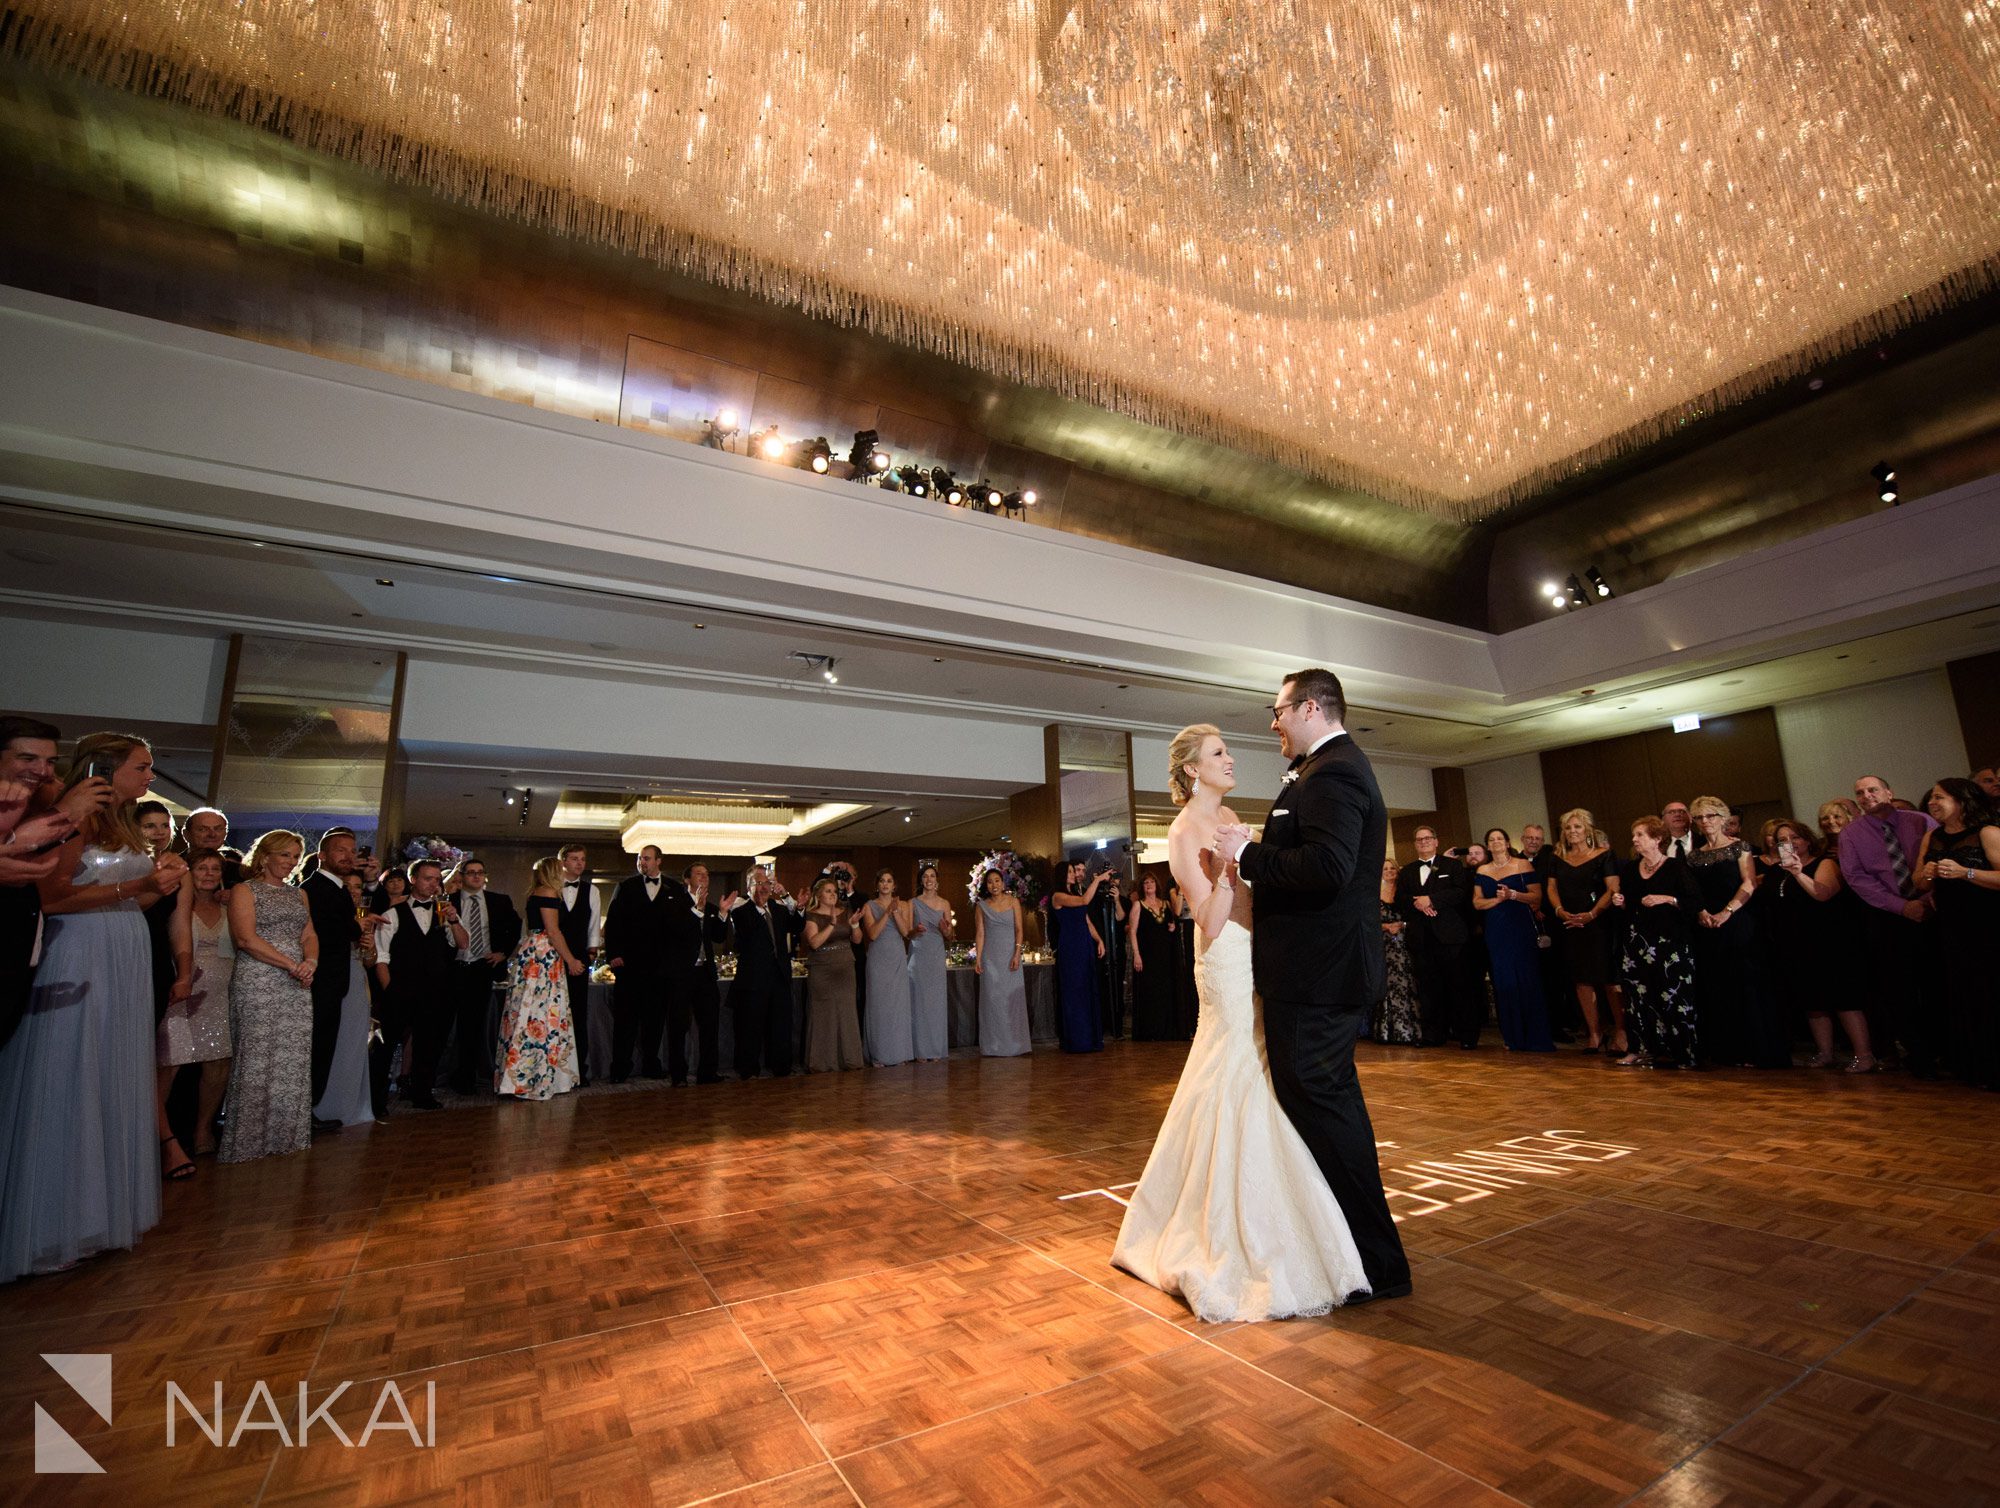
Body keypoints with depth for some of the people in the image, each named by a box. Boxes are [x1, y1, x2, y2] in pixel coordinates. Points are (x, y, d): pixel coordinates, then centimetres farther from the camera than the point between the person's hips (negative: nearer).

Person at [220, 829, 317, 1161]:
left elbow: (310, 936, 13)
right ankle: (250, 1139, 7)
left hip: (297, 985, 5)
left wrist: (310, 962, -9)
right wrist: (292, 965, -13)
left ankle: (285, 1134, 13)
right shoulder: (244, 890, 1)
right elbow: (246, 938, -10)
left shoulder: (299, 894, 19)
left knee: (294, 1060, 4)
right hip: (257, 983, -5)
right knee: (257, 1059, -3)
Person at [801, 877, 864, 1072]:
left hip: (845, 970, 4)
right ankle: (822, 1061, 5)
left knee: (846, 1012, 4)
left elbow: (856, 940, 9)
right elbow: (814, 942, -16)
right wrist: (831, 925, -22)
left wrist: (855, 925, -10)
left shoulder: (846, 913, 10)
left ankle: (848, 1057, 13)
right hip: (821, 972, -4)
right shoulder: (811, 916, -3)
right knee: (823, 1014, -3)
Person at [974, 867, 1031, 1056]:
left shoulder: (1013, 902, 4)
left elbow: (1019, 930, -1)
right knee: (992, 998, 1)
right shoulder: (981, 906, 4)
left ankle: (1013, 1044, 12)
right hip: (990, 957, 0)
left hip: (1010, 955, 0)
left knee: (1012, 997, 2)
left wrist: (1017, 955, -11)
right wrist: (977, 959, -8)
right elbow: (980, 933, 0)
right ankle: (994, 1045, 8)